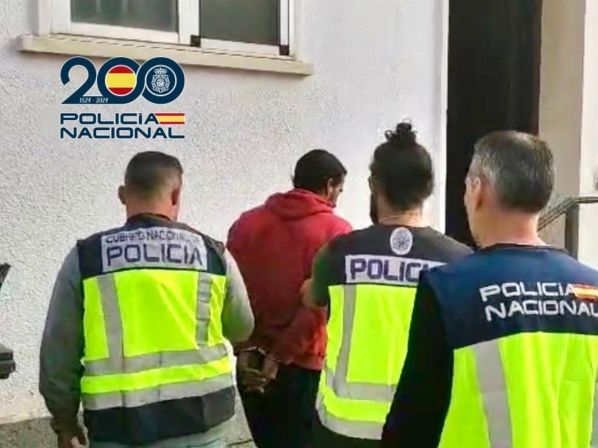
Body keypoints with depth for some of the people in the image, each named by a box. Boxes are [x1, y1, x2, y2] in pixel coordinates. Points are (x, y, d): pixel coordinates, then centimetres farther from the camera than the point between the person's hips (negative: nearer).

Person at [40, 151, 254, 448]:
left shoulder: (84, 259, -4)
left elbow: (58, 353, 1)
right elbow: (242, 330, 13)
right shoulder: (213, 254, -1)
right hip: (200, 416, 1)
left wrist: (64, 421, 14)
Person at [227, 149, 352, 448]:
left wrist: (245, 349, -4)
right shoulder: (336, 232, -7)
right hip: (301, 363, -4)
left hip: (249, 362, 5)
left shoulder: (247, 223, 5)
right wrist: (280, 357, -12)